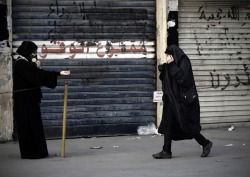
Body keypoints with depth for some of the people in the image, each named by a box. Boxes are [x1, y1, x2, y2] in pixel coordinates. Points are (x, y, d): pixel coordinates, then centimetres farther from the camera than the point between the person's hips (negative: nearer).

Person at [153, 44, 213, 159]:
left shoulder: (183, 62, -11)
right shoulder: (173, 65, 14)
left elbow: (182, 77, -26)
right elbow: (164, 79, 17)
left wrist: (172, 66, -23)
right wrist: (163, 69, -1)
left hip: (183, 99, -9)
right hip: (172, 99, 9)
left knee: (186, 125, -4)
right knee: (168, 125, 3)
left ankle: (206, 143, 12)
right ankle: (166, 151, 4)